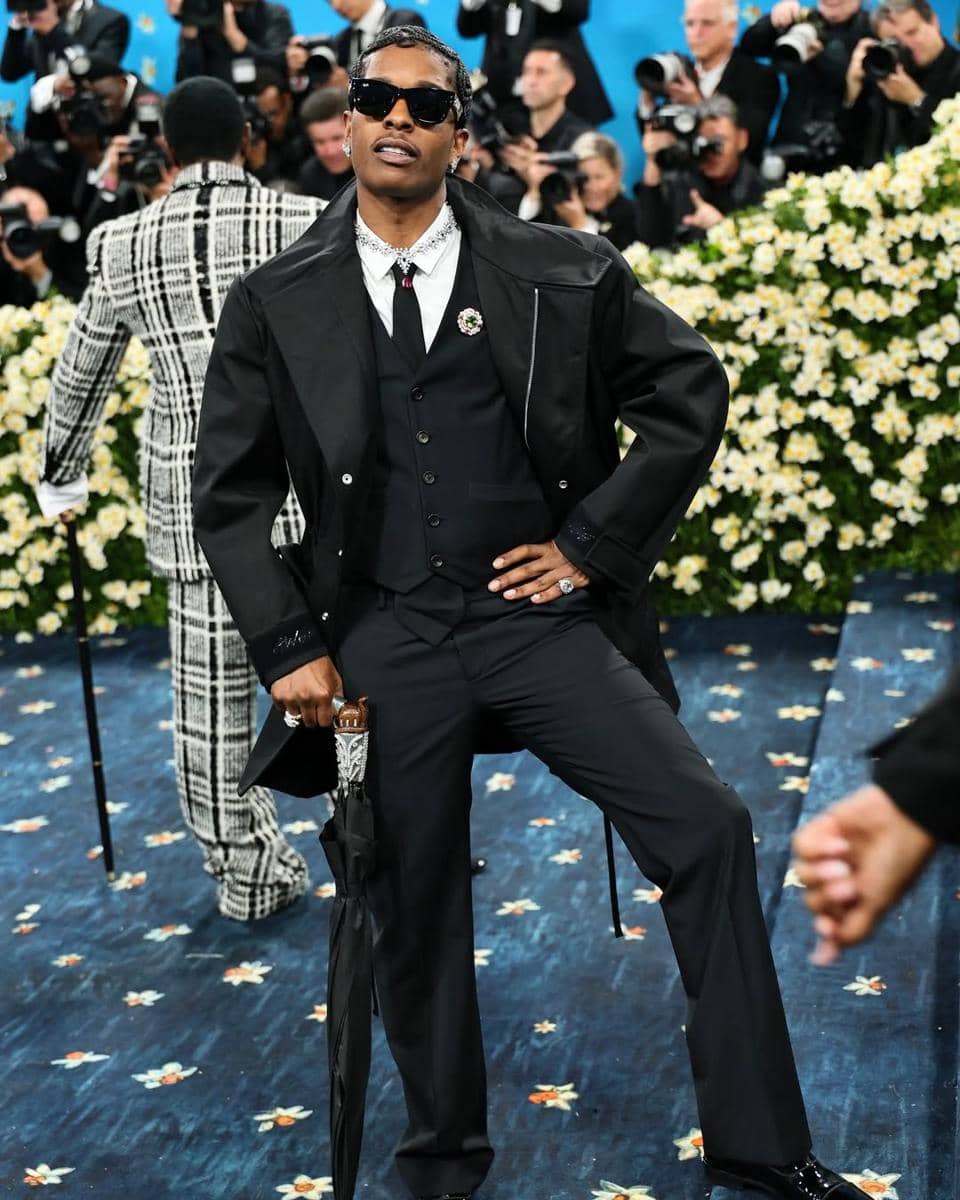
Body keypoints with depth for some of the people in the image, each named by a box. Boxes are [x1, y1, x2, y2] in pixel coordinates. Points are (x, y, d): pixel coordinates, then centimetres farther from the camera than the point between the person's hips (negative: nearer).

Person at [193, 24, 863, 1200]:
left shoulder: (562, 271, 2)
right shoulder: (274, 304, 3)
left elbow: (692, 393, 7)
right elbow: (231, 494, 6)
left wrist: (596, 541, 0)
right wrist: (287, 648, -3)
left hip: (537, 614, 0)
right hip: (385, 639, 1)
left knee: (705, 827, -11)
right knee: (414, 910, 7)